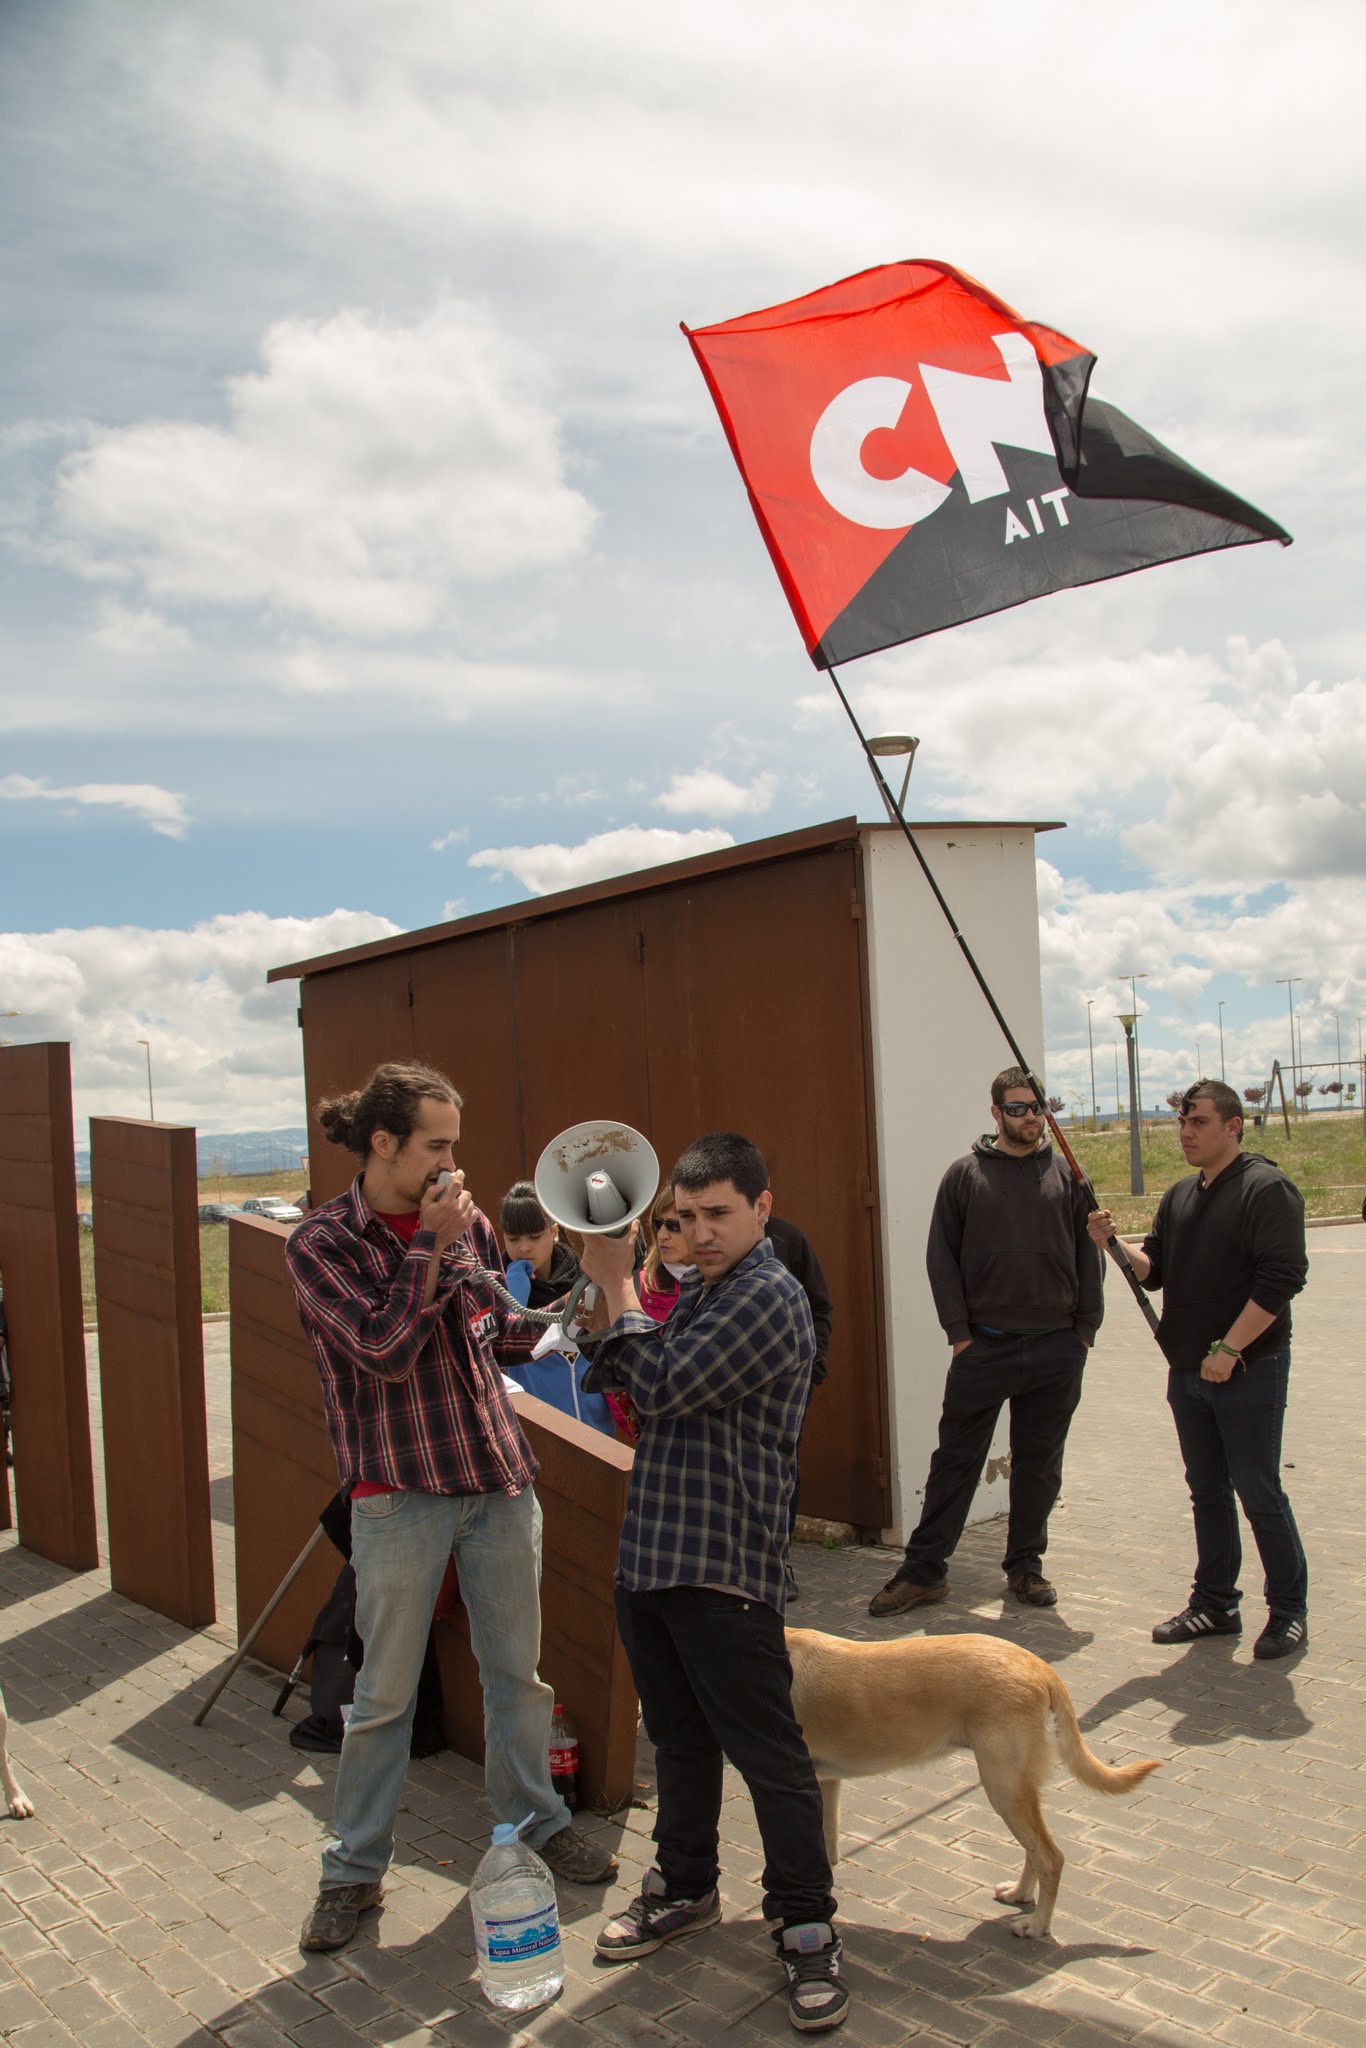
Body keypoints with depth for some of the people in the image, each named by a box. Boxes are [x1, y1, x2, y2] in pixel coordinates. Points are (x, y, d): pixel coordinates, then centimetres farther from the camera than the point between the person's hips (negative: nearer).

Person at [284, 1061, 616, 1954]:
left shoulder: (464, 1220, 4)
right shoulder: (322, 1242, -9)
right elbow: (385, 1350, -19)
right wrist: (429, 1247, -20)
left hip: (498, 1476, 5)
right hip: (399, 1491, -4)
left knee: (517, 1670, 16)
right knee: (385, 1692, 7)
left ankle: (537, 1821, 36)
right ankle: (355, 1870, 25)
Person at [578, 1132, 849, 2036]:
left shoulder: (771, 1297, -15)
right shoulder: (694, 1290, 13)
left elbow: (666, 1385, -22)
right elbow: (632, 1382, 14)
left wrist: (617, 1286, -11)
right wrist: (611, 1291, 1)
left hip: (725, 1564, -8)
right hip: (652, 1554, 9)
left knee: (770, 1756, 2)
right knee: (679, 1739, 22)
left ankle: (807, 1930, 16)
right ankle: (685, 1886, 39)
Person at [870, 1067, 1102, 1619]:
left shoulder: (1066, 1175, 5)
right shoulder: (965, 1175, 1)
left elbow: (1087, 1254, 8)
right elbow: (941, 1257, 1)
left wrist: (1086, 1327, 2)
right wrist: (959, 1331, -5)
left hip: (1057, 1349, 2)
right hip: (984, 1347, -2)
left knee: (1039, 1465, 11)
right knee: (955, 1462, 3)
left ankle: (1025, 1566, 26)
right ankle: (923, 1570, 12)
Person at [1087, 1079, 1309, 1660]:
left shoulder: (1267, 1188, -11)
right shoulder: (1180, 1196, 14)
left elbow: (1281, 1278, -18)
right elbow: (1154, 1269, 14)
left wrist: (1229, 1350, -21)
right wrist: (1114, 1245, -6)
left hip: (1248, 1370, -7)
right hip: (1188, 1371, 7)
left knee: (1258, 1493, -1)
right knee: (1207, 1491, 14)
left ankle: (1289, 1610, 14)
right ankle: (1215, 1603, 24)